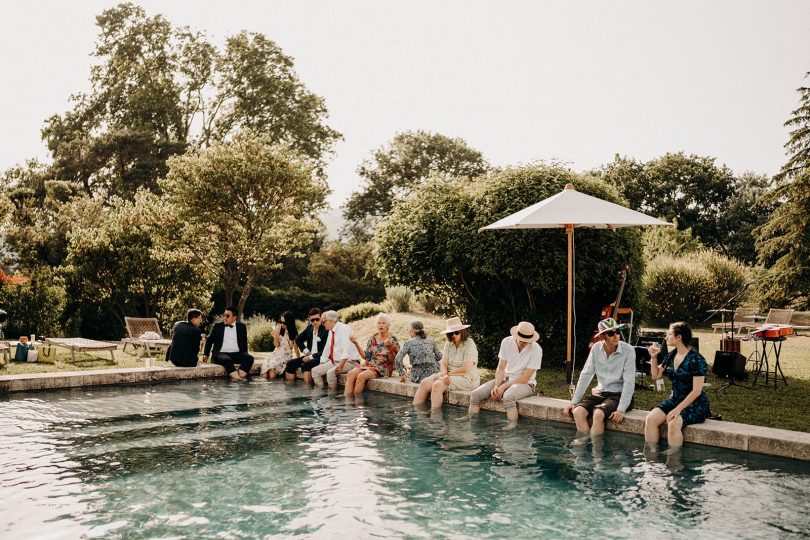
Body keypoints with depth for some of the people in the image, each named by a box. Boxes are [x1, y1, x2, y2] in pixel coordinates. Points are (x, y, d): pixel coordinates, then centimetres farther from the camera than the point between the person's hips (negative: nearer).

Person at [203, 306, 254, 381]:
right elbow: (209, 341, 16)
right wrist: (206, 354, 8)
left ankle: (241, 377, -42)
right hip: (221, 354, -2)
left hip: (237, 354, 2)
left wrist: (244, 356, 7)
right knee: (227, 359, -37)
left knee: (249, 358, -28)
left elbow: (244, 343, 17)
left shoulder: (241, 326, 13)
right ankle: (236, 378, -46)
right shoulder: (217, 326, 11)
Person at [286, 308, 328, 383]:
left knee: (305, 365, -32)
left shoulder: (325, 331, -16)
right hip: (309, 356, 8)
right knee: (290, 363, -4)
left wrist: (311, 357, -21)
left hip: (320, 358, -8)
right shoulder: (309, 327, 7)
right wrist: (306, 351, 7)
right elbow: (298, 340, 21)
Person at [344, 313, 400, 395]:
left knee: (361, 376, -31)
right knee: (351, 374, -23)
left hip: (383, 368, -5)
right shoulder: (372, 339, 12)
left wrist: (389, 348, -25)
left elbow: (393, 360, -8)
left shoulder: (392, 340, -2)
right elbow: (366, 356, 9)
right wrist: (357, 344, 2)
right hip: (369, 364, 5)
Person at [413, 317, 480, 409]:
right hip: (450, 376, 7)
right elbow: (443, 363, 3)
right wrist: (445, 375, -18)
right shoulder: (448, 344, 11)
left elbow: (466, 368, -17)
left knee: (437, 385, -29)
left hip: (466, 378, -7)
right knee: (425, 383, -12)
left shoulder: (469, 344, -9)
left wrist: (449, 373, -9)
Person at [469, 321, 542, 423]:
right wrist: (496, 386, -16)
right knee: (475, 395, -15)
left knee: (508, 397, -39)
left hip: (525, 384, -5)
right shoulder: (506, 342, -3)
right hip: (506, 379, 5)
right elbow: (501, 368, 1)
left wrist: (503, 387, -19)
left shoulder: (536, 350, -16)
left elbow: (525, 378, -15)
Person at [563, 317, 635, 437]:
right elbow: (586, 375, 1)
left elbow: (629, 382, -16)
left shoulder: (628, 350, -13)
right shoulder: (596, 348, -1)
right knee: (578, 411, -21)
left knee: (598, 414, -31)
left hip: (619, 395, -4)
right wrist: (574, 401, -4)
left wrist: (621, 410, -24)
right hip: (600, 393, 4)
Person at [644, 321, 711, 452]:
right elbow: (656, 376, 16)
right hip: (674, 400, 7)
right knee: (650, 419, -19)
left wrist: (678, 409, -24)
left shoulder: (696, 360, -15)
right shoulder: (671, 356, 7)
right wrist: (653, 357, 1)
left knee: (673, 424, -33)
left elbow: (696, 391, -18)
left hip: (695, 404, -6)